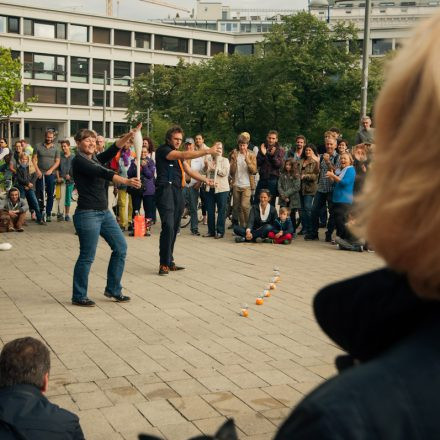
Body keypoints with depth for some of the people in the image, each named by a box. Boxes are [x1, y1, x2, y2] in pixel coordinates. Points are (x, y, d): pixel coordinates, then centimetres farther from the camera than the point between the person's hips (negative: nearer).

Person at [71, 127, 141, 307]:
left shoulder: (95, 159, 14)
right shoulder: (78, 161, -10)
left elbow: (113, 149, 5)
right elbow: (102, 173, -23)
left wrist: (129, 136, -11)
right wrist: (126, 181, -32)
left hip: (104, 212, 9)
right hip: (87, 214, -9)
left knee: (120, 247, 9)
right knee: (87, 256, -3)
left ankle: (113, 290, 21)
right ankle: (78, 297, 11)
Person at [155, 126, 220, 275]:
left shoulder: (178, 154, 23)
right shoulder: (163, 150, -5)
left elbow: (189, 170, 21)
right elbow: (185, 155, -18)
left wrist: (205, 179, 6)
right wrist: (207, 151, -22)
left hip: (177, 192, 9)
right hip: (165, 189, -9)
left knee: (174, 228, 7)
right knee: (168, 227, -17)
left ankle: (169, 262, 13)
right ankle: (164, 264, -13)